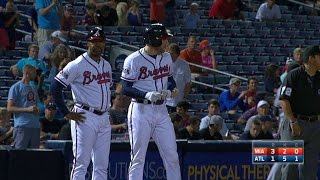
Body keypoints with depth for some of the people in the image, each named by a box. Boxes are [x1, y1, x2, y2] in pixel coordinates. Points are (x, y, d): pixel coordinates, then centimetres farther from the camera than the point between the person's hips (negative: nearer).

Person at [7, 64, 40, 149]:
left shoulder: (33, 89, 22)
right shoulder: (16, 87, -1)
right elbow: (10, 108, -8)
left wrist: (37, 110, 5)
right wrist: (27, 109, -17)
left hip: (35, 126, 7)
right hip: (22, 126, -7)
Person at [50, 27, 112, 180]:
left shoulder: (107, 65, 15)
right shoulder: (77, 65, -9)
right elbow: (55, 87, -11)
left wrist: (107, 108, 15)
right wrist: (67, 113, -13)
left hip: (104, 118, 7)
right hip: (85, 118, -7)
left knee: (102, 166, 7)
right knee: (81, 163, -9)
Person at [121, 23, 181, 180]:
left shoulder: (166, 57, 9)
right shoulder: (134, 60, -10)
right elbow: (126, 89, -11)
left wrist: (171, 89, 0)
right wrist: (146, 95, -25)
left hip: (161, 110, 6)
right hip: (141, 110, -5)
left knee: (171, 155, 3)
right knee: (138, 158, -1)